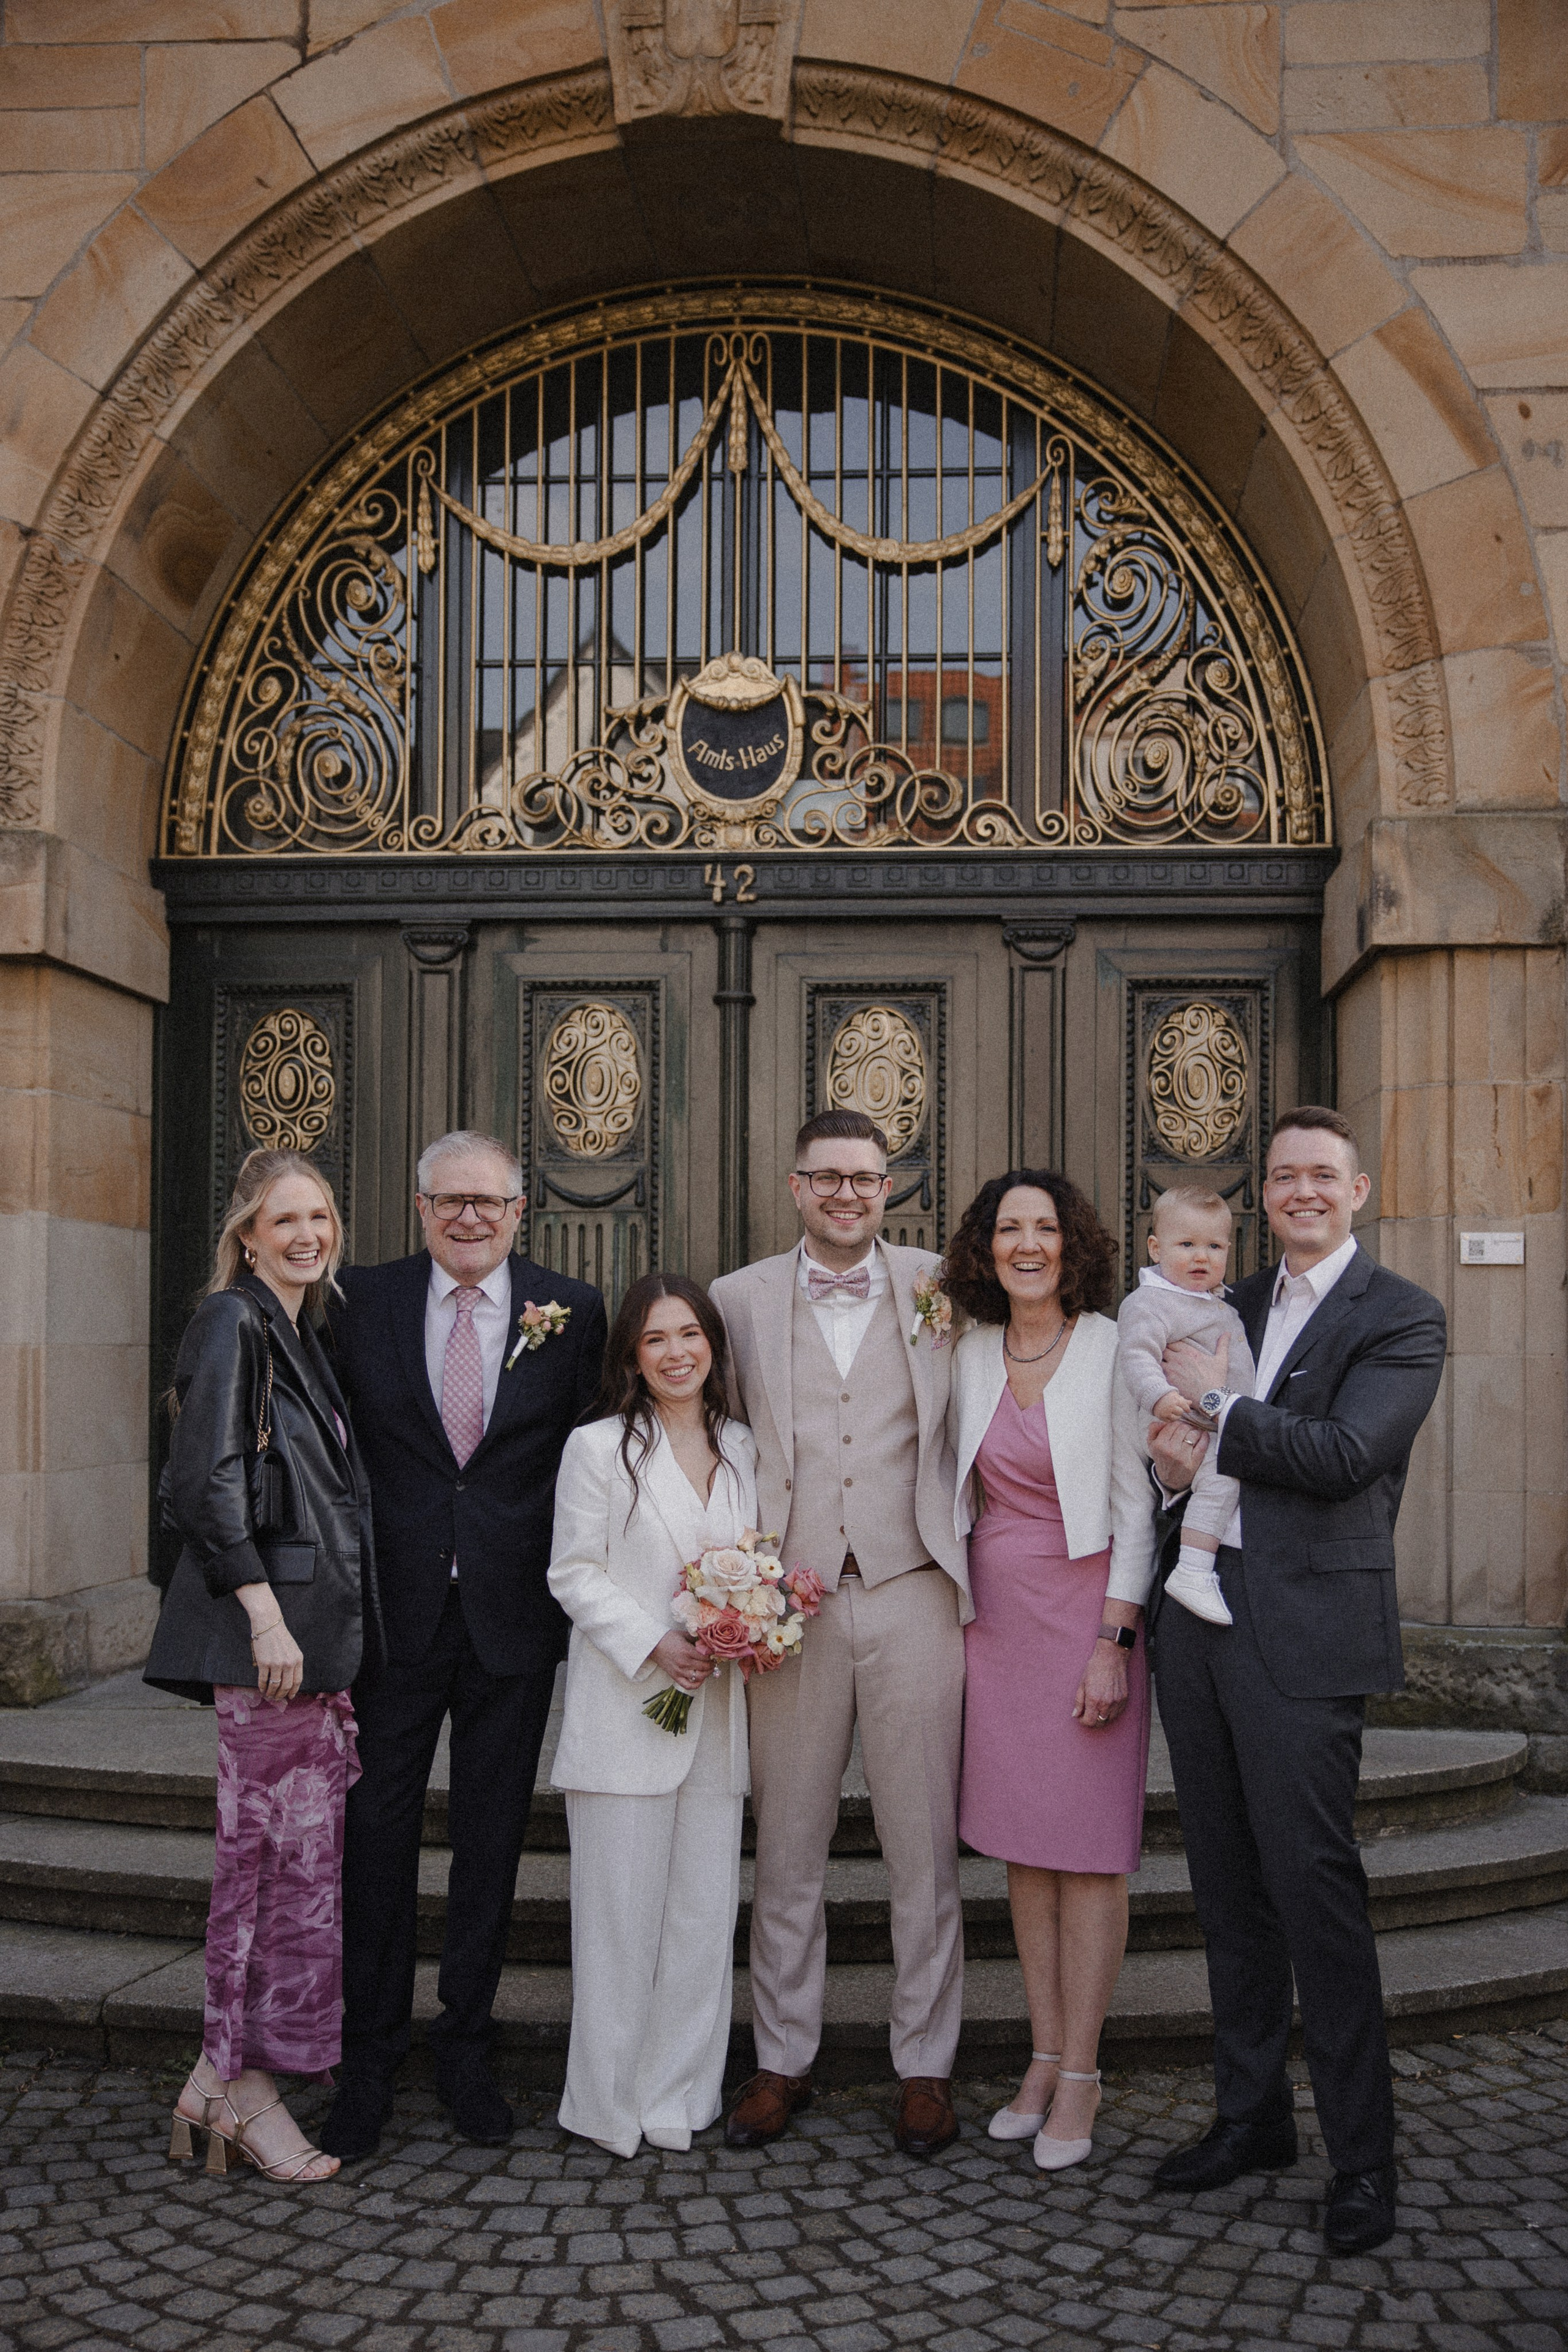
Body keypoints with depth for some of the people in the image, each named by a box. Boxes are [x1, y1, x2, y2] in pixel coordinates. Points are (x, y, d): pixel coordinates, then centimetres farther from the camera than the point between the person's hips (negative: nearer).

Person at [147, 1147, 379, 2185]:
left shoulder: (305, 1337, 19)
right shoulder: (233, 1324, -8)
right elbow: (204, 1484, -16)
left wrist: (336, 1633, 16)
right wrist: (265, 1613, -20)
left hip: (316, 1630, 9)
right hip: (269, 1630, -9)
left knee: (267, 1849, 11)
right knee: (293, 1853, -4)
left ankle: (225, 2079, 21)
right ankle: (247, 2087, 8)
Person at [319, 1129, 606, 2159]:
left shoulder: (572, 1310, 0)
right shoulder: (365, 1300, 1)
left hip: (514, 1616, 0)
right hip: (397, 1609, 0)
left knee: (493, 1837, 11)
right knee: (379, 1830, 7)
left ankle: (467, 2045, 27)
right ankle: (371, 2054, 22)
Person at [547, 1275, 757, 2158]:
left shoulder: (742, 1448, 11)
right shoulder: (598, 1448, -3)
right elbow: (575, 1573, -5)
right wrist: (654, 1644, -15)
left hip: (717, 1709, 4)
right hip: (627, 1709, -4)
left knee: (706, 1909, 8)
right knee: (622, 1910, 1)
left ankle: (682, 2095, 21)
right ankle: (613, 2102, 16)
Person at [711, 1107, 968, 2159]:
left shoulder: (939, 1285, 5)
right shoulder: (741, 1298, 7)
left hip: (913, 1594, 0)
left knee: (925, 1844, 6)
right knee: (787, 1845, 9)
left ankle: (926, 2065, 21)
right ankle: (784, 2059, 24)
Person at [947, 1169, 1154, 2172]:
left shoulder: (1113, 1351, -8)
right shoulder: (973, 1354, 7)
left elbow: (1136, 1505, -8)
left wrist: (1115, 1641, -13)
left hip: (1086, 1612, -5)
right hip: (996, 1617, 5)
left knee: (1088, 1850, 1)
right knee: (1021, 1844, 10)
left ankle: (1080, 2075, 11)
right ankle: (1046, 2057, 22)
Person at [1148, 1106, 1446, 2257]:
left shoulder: (1403, 1318, -6)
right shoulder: (1235, 1304, 15)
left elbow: (1341, 1457, -18)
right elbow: (1183, 1427, 20)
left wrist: (1215, 1405, -8)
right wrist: (1174, 1448, -3)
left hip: (1305, 1631, -6)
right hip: (1200, 1617, 7)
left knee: (1316, 1889, -3)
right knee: (1229, 1888, 14)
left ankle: (1364, 2158, 12)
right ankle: (1252, 2115, 29)